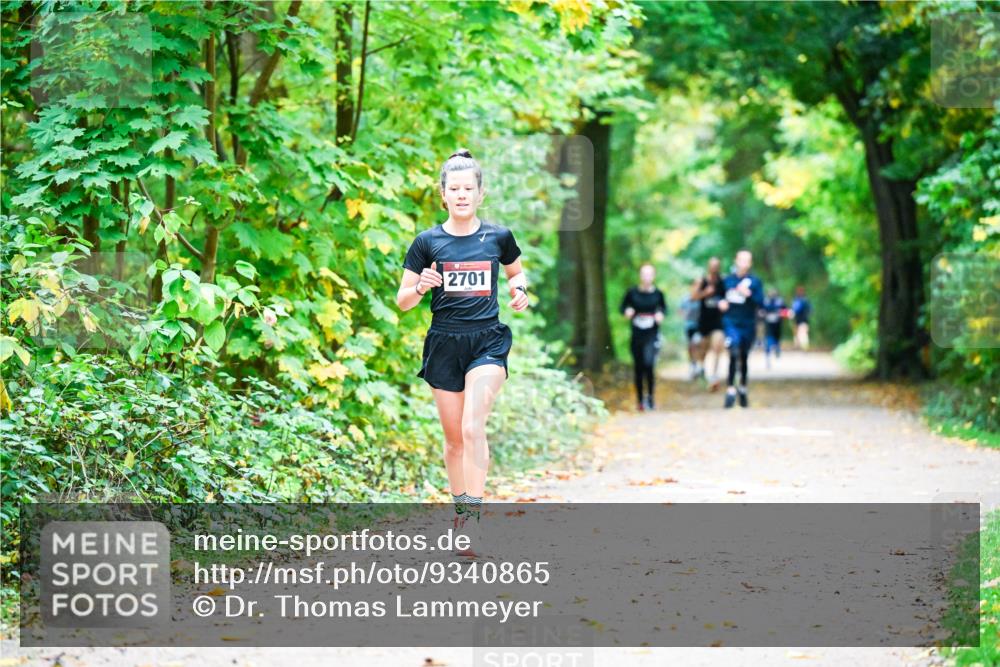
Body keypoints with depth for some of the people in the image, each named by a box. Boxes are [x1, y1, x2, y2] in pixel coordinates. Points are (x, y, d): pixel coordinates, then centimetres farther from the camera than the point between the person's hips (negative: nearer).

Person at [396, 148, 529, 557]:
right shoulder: (427, 242, 0)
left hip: (487, 343, -1)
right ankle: (460, 509, 26)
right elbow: (402, 301, 3)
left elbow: (516, 273, 23)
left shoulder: (498, 237, 3)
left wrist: (519, 290, 1)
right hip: (444, 344, 1)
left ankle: (472, 518, -20)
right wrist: (421, 287, -18)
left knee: (472, 427, -19)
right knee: (454, 438, 8)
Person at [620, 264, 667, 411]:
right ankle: (641, 400, 21)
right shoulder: (632, 293, -3)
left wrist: (661, 314, -8)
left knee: (649, 364, -20)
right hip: (637, 336, 2)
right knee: (639, 368, 8)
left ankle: (650, 396, -3)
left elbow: (664, 308, 13)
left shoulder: (657, 294, -3)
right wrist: (627, 311, -13)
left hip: (652, 335, -2)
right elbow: (623, 307, 9)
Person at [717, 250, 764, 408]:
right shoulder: (728, 280, 6)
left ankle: (742, 389, 30)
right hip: (731, 322, 0)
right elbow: (720, 295, 19)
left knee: (744, 357, 11)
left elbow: (760, 301, -8)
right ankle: (731, 390, -19)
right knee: (734, 353, -20)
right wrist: (720, 302, -2)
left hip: (748, 324, 0)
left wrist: (748, 294, -23)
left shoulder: (755, 281, 0)